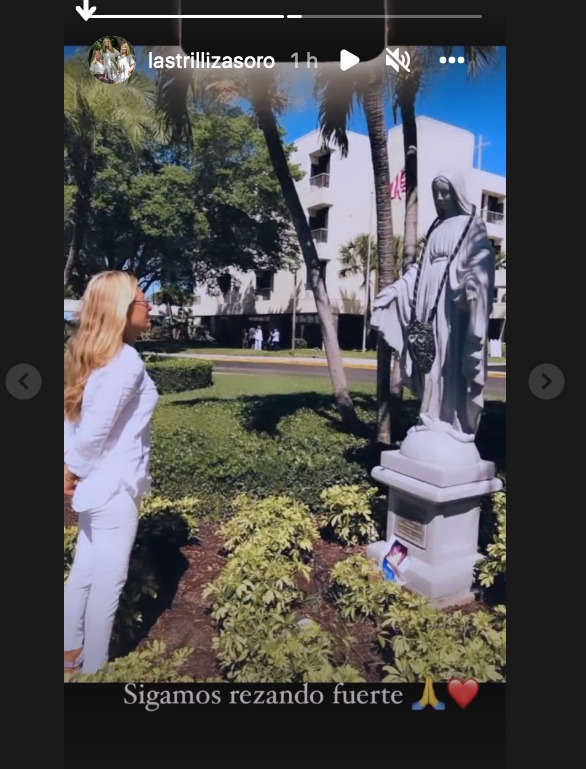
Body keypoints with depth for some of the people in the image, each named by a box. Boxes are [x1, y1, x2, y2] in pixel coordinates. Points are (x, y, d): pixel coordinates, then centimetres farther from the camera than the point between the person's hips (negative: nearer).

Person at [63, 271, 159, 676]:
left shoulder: (92, 355, 6)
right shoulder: (126, 361, -23)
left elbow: (76, 417, 6)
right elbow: (95, 430, -25)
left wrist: (71, 468, 4)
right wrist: (75, 472, -9)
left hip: (100, 482, 9)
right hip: (114, 485, -9)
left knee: (85, 572, 23)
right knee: (107, 581, 9)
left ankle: (70, 654, 42)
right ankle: (93, 667, 29)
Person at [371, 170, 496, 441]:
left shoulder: (472, 225, 2)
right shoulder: (436, 227, 21)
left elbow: (481, 262, -11)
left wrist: (473, 287, -30)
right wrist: (394, 289, 13)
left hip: (454, 301, -6)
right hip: (431, 300, 6)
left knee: (452, 360, -7)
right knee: (431, 360, 5)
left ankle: (452, 420, -2)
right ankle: (433, 417, 13)